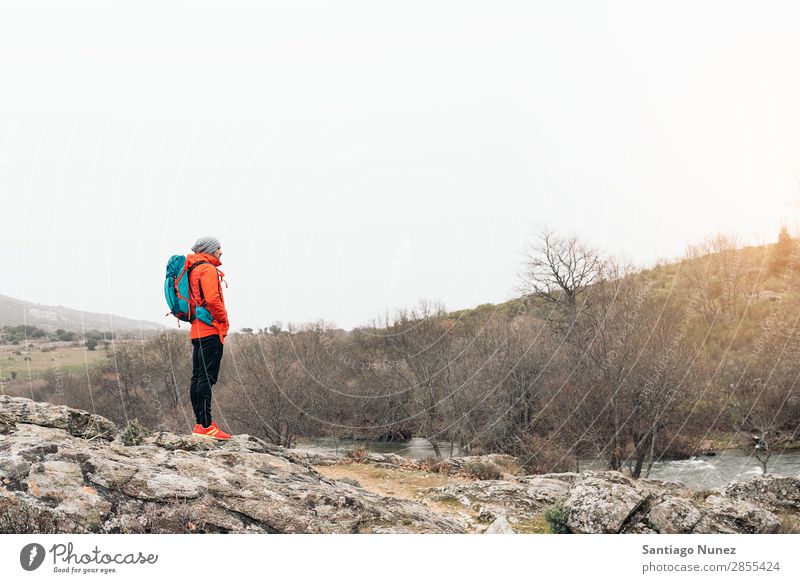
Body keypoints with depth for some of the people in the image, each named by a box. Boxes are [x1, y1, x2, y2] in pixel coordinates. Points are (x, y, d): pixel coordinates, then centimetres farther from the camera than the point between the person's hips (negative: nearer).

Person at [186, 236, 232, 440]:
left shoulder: (194, 269, 21)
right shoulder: (208, 269, -9)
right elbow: (212, 300, -21)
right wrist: (223, 319, -8)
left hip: (198, 331, 10)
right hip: (210, 330, -10)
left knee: (198, 377, 9)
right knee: (207, 378, -12)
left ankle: (200, 424, 14)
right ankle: (205, 426, -13)